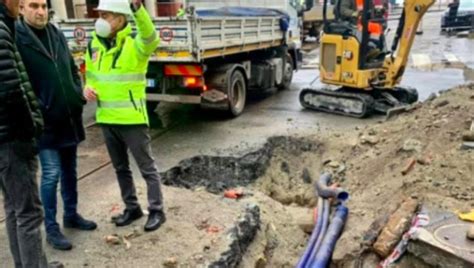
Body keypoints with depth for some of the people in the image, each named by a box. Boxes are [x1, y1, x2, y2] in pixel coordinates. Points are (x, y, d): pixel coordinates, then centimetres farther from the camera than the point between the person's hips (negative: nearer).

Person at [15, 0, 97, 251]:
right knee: (51, 174, -3)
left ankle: (71, 214, 31)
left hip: (69, 117, 6)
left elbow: (73, 70, 17)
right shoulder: (15, 37, -10)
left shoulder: (57, 34, 10)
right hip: (45, 122, -6)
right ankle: (51, 228, 12)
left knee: (69, 170, 16)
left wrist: (79, 95, 5)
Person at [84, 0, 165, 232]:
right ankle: (132, 208, 35)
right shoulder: (95, 43, 6)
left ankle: (156, 211, 21)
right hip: (106, 119, 7)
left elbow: (150, 37, -38)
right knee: (121, 168, 18)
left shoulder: (135, 43, -14)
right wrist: (88, 87, -2)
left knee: (147, 167, 6)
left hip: (132, 118, -7)